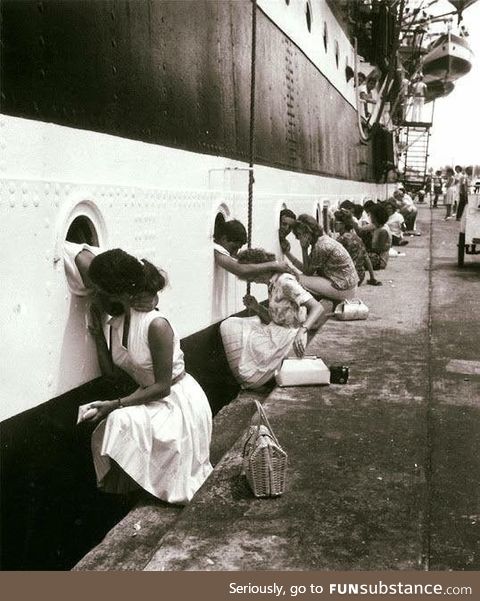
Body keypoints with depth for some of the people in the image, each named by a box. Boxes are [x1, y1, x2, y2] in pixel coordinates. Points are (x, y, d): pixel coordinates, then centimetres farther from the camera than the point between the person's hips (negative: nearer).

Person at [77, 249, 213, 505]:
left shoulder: (156, 325, -26)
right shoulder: (116, 323, -2)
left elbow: (163, 386, -22)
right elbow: (110, 372, 1)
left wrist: (115, 405, -24)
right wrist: (98, 333, -5)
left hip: (179, 401, -7)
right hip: (149, 399, 7)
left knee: (122, 424, -26)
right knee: (107, 428, -15)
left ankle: (120, 502, -8)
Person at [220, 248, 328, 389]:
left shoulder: (285, 281, -17)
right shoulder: (272, 285, 12)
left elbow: (318, 308, -26)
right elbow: (272, 319, 11)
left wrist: (302, 330, -41)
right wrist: (256, 307, -4)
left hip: (290, 335, -9)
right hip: (275, 331, 9)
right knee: (229, 325, -1)